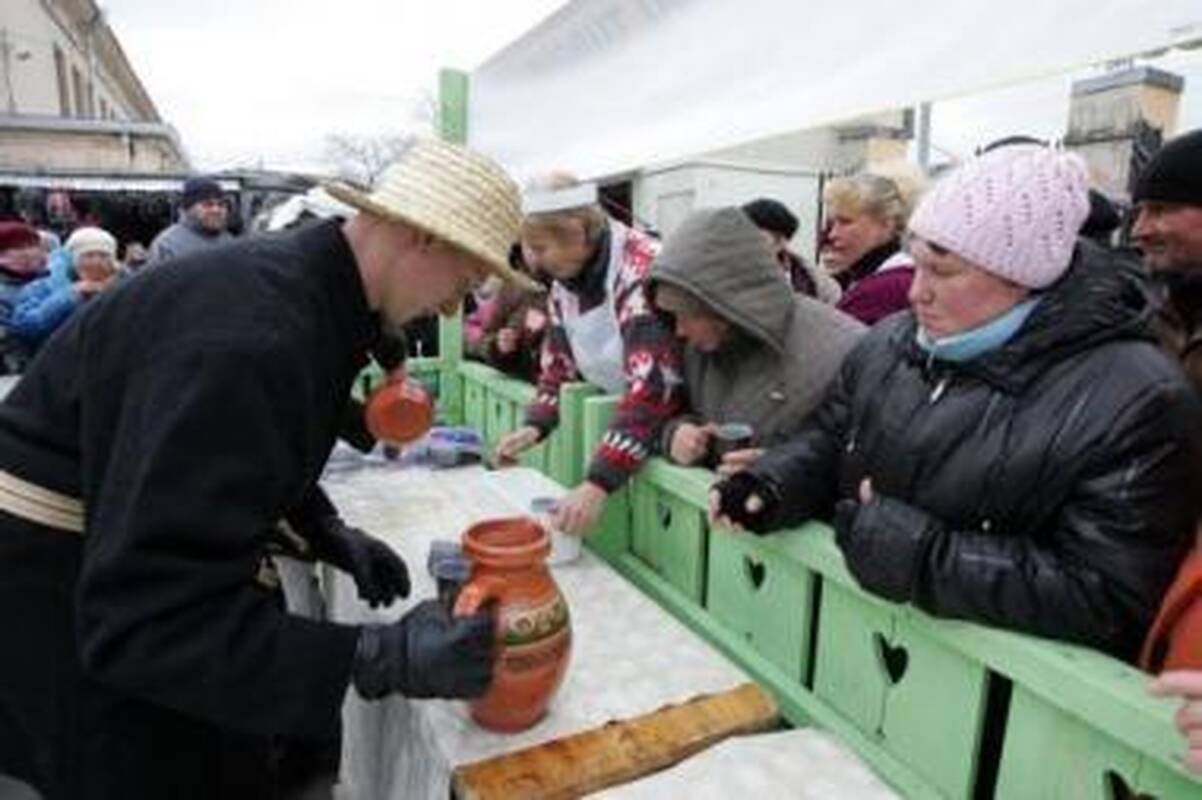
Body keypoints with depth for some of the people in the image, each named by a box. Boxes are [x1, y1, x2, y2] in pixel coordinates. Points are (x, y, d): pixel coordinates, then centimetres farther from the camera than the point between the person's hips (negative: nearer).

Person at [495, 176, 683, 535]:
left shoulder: (642, 272, -28)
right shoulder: (565, 280, -2)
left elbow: (651, 388, -36)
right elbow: (559, 364, 7)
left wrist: (598, 483, -41)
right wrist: (534, 426, -9)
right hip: (623, 420, 7)